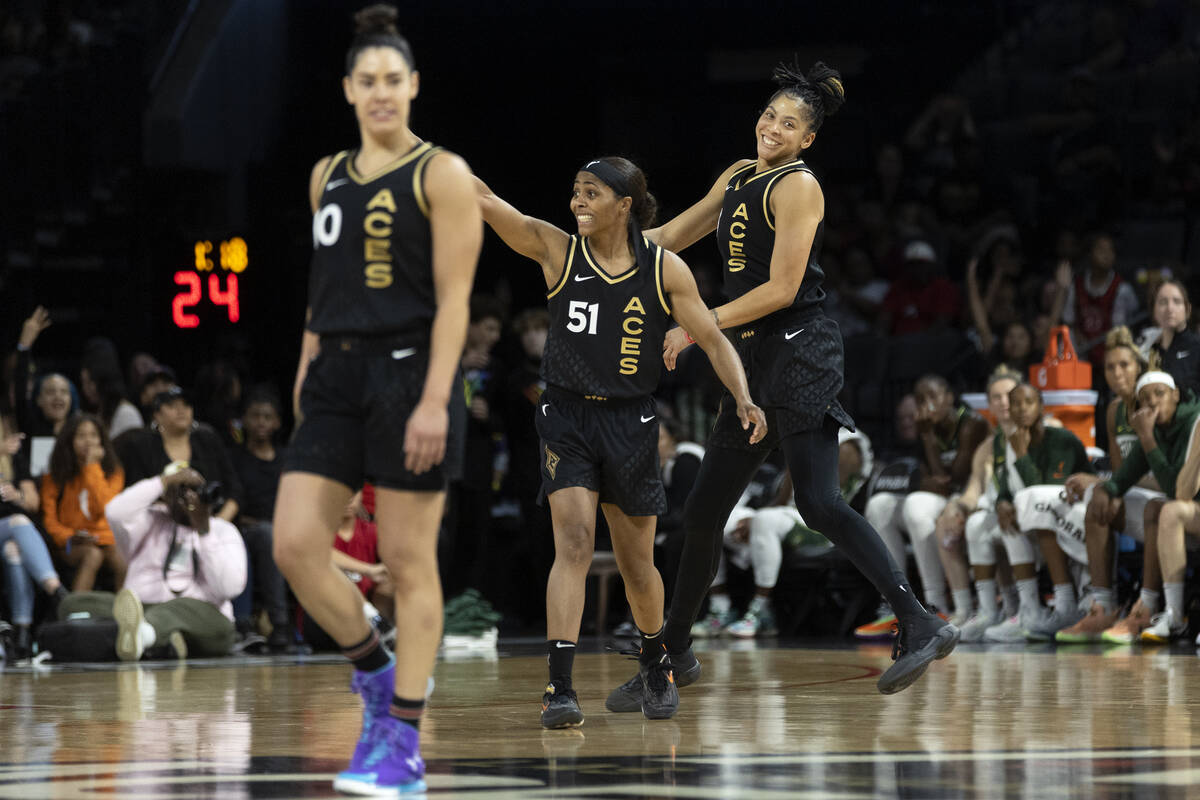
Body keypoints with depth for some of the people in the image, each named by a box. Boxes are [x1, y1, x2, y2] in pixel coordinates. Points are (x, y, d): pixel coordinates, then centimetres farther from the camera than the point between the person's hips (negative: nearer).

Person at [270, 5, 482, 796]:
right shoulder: (328, 176, 14)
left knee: (408, 560, -2)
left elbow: (454, 299, -10)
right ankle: (377, 672, 18)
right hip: (338, 375, 6)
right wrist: (308, 368, 15)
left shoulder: (441, 175, -5)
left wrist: (434, 401, -19)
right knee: (295, 545, -5)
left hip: (410, 374, -6)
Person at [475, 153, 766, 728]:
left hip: (630, 422, 1)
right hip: (567, 418, -1)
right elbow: (484, 201, -16)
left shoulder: (665, 270, -4)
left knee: (637, 561, 12)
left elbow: (713, 339, -1)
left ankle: (655, 664, 40)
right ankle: (559, 688, -20)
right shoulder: (556, 250, -6)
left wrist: (743, 398, -16)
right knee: (573, 543, -17)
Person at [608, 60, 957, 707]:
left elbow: (781, 288, -14)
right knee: (704, 510, 12)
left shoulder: (797, 186, -8)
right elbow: (671, 235, 29)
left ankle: (921, 627, -20)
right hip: (755, 362, 8)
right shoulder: (738, 178, 16)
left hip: (799, 351, -8)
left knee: (818, 504, -19)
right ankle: (672, 653, 23)